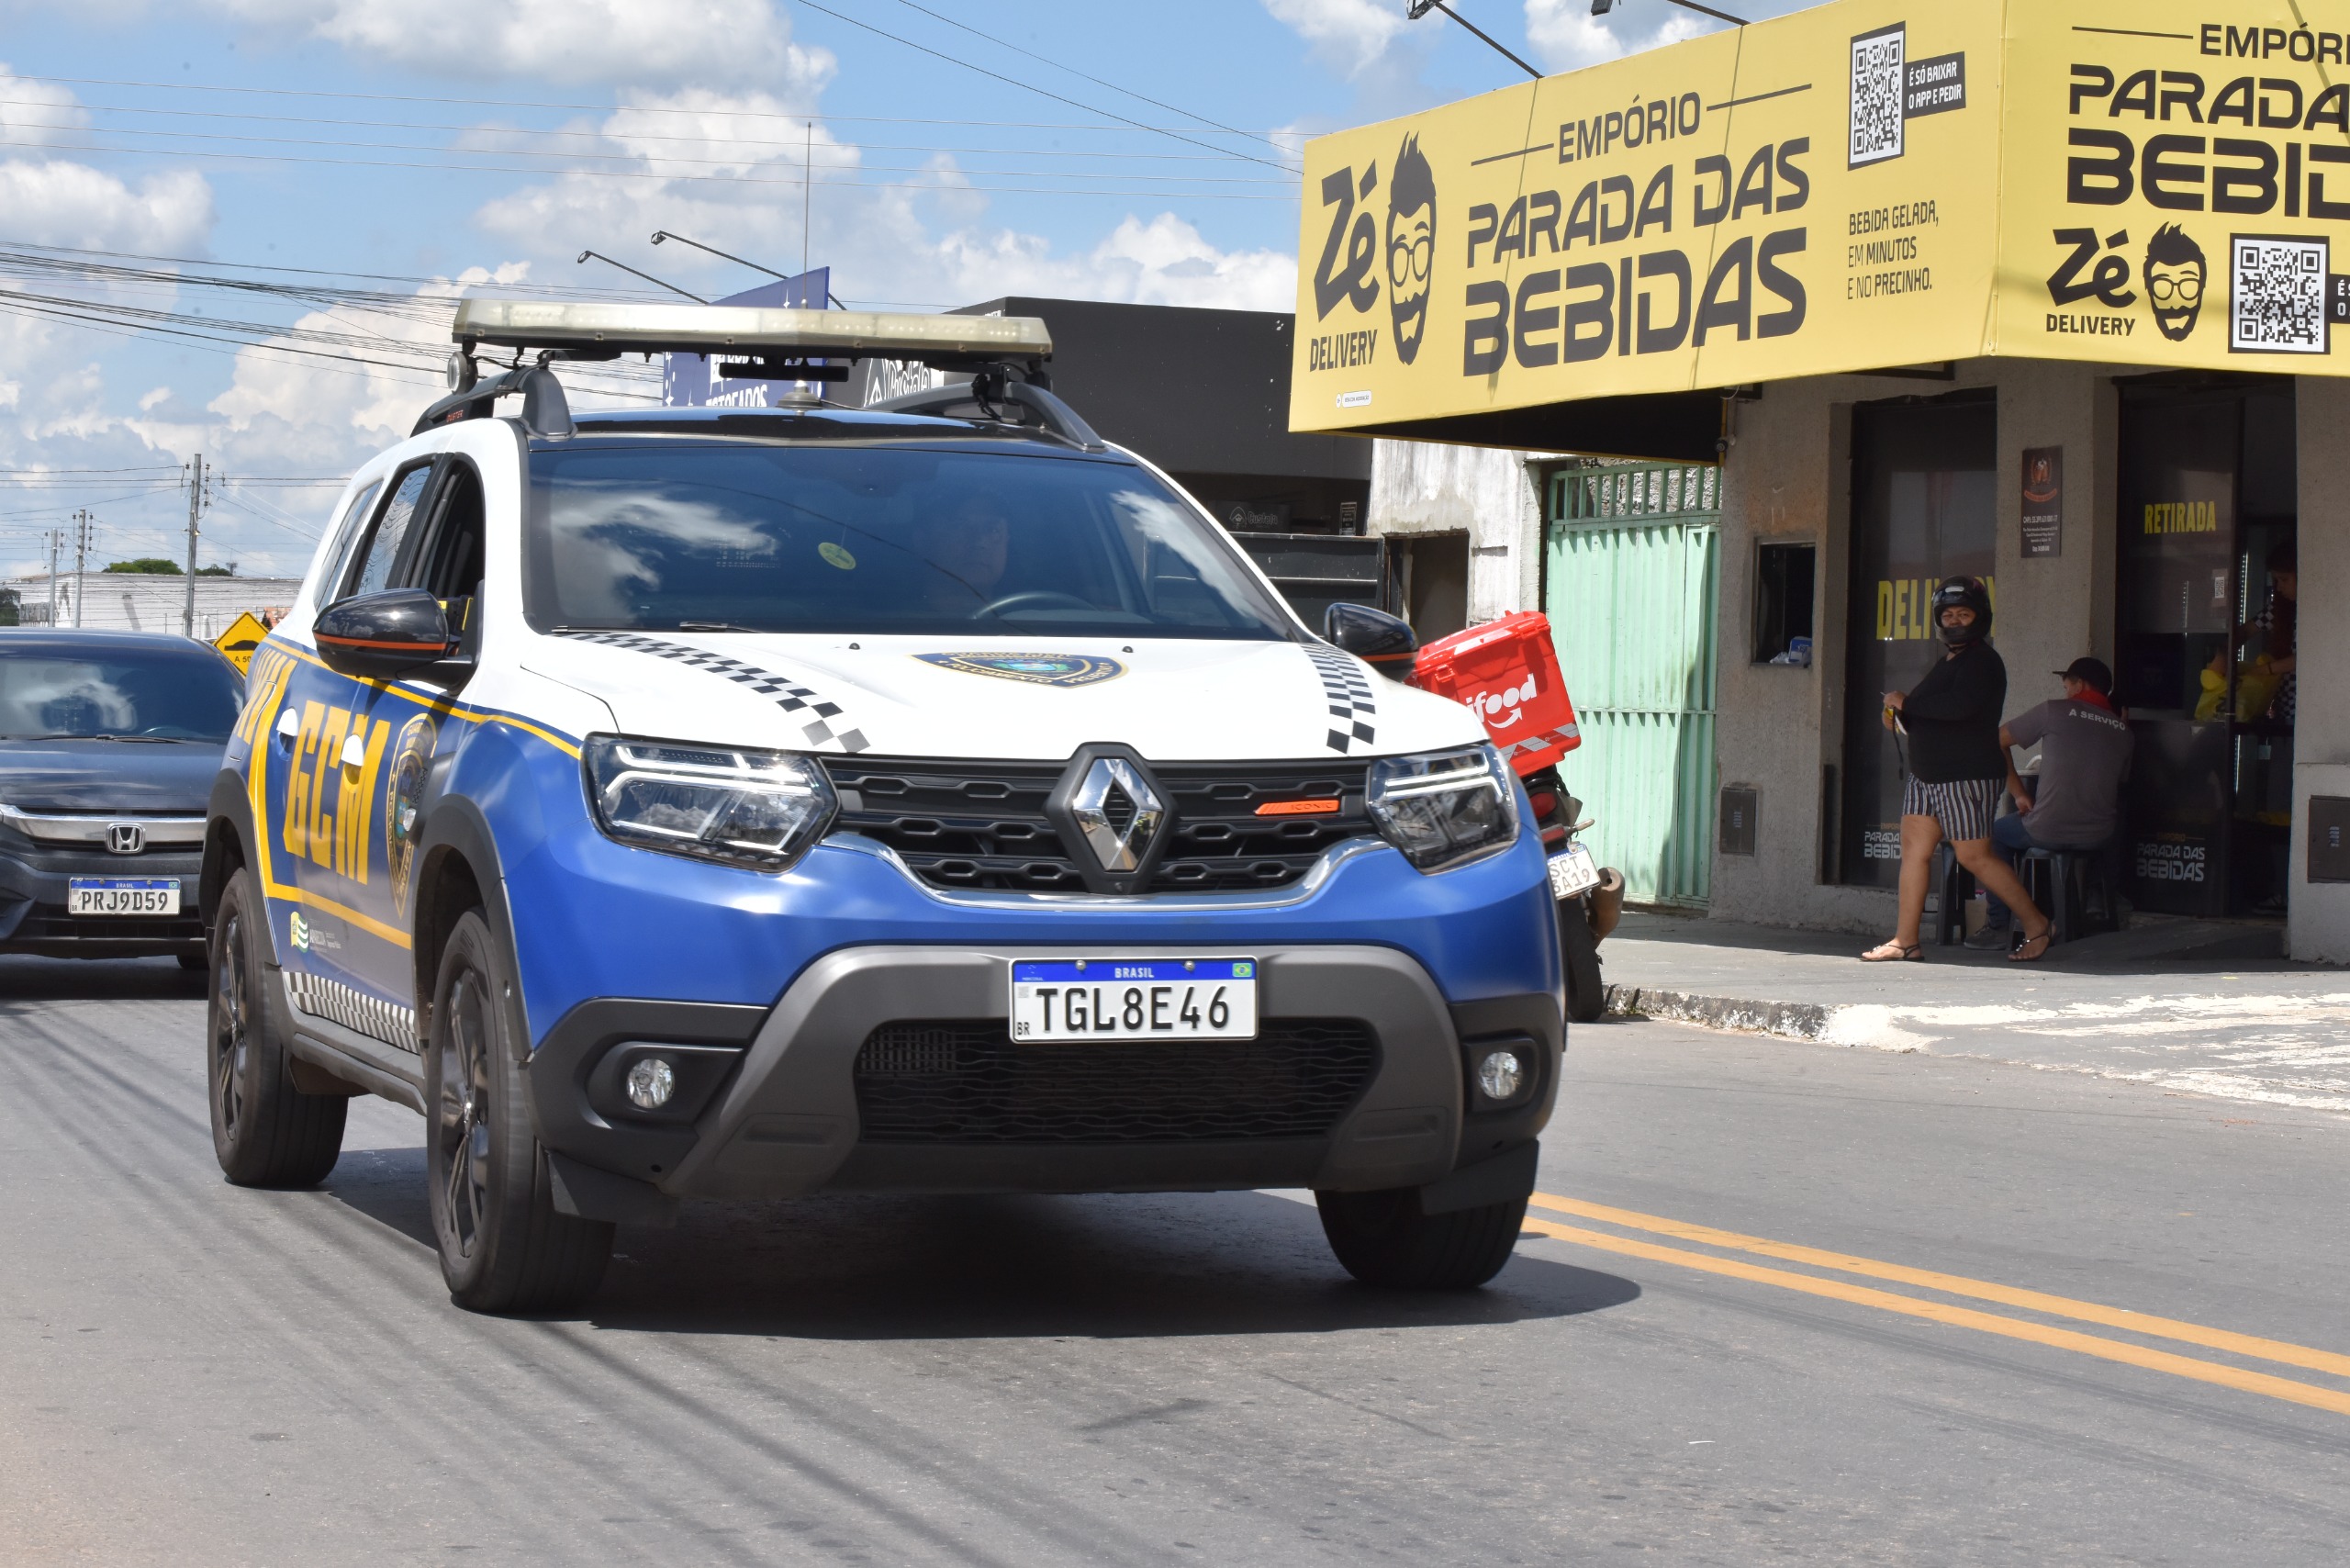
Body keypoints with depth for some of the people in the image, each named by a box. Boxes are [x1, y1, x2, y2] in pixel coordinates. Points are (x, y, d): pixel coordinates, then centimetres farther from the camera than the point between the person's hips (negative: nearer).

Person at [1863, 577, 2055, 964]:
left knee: (1974, 856, -6)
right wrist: (1901, 717, 7)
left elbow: (1959, 706, -30)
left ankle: (2036, 924, 7)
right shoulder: (1947, 661, 18)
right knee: (1914, 848, 3)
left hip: (1968, 777, -9)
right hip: (1925, 776, 9)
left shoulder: (1983, 662, -13)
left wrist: (1906, 703, -19)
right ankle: (1906, 941, 4)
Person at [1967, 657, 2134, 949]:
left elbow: (1997, 740, 5)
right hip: (2099, 840, 4)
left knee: (1998, 832, 26)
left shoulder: (2055, 711, -1)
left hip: (2049, 831, -4)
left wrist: (2018, 792, 10)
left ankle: (1999, 926, 18)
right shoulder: (2123, 731, 10)